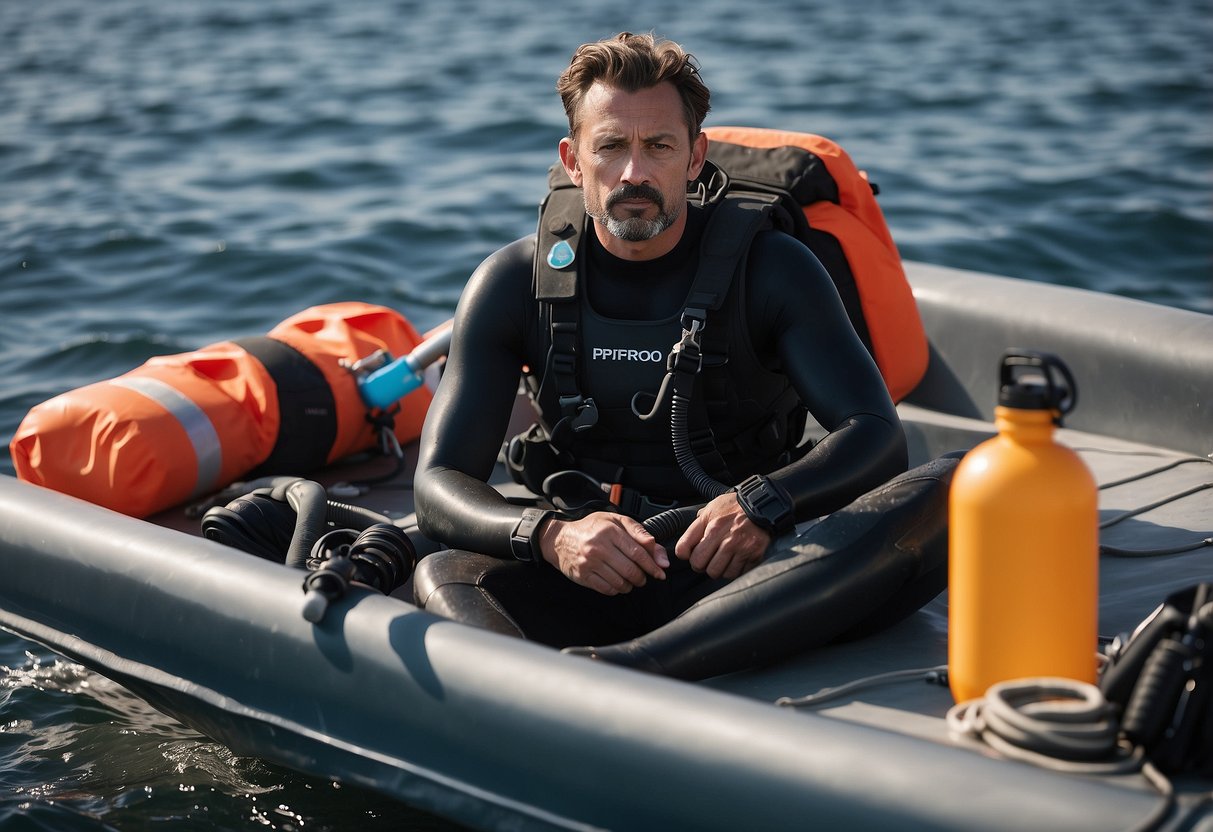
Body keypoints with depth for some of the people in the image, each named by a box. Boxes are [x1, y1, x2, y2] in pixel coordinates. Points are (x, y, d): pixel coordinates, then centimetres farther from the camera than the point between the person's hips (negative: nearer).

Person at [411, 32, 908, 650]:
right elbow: (438, 483, -6)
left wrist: (763, 504, -31)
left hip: (736, 571, -1)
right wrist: (550, 535, -28)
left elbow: (877, 435, -10)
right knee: (443, 576, -29)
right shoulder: (514, 284, 0)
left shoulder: (769, 269, -3)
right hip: (585, 576, 1)